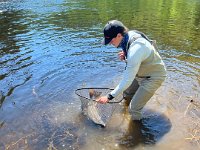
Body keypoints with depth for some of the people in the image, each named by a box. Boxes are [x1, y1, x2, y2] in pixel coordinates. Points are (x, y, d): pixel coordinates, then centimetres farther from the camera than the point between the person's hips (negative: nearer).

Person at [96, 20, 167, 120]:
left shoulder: (135, 49, -37)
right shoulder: (130, 35, -11)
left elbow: (127, 80, -31)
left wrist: (109, 97, -24)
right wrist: (125, 55, -11)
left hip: (153, 77, -9)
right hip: (140, 72, 9)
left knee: (133, 109, -9)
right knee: (126, 95, 19)